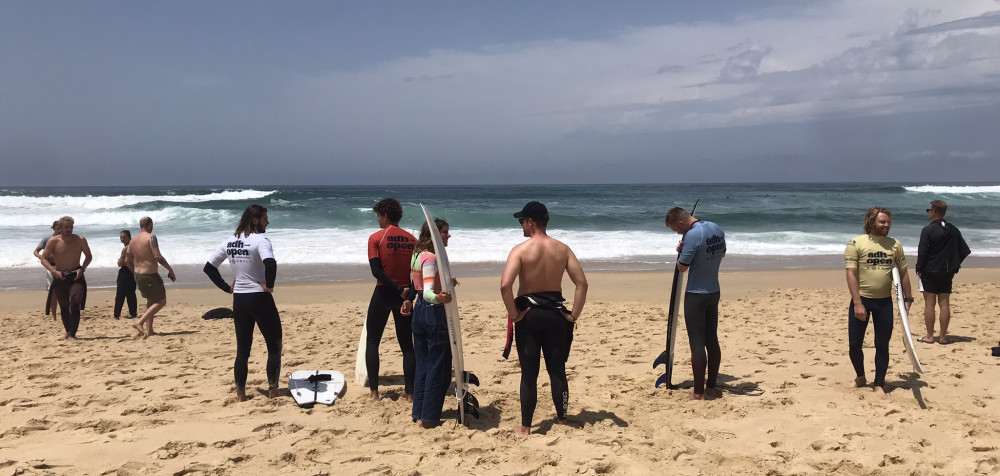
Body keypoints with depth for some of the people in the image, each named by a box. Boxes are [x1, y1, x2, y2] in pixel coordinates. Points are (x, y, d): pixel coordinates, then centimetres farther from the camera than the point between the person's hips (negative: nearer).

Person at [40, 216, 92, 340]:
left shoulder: (80, 240, -2)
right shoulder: (53, 241, -5)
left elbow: (89, 256, 9)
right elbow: (44, 259, -3)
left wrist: (82, 268, -8)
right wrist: (54, 271, -18)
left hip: (76, 276, -1)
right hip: (60, 277, 1)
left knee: (75, 304, -18)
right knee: (64, 307, 11)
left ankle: (72, 335, -20)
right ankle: (68, 332, 31)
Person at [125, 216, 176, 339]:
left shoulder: (133, 240, 7)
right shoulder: (151, 237, -15)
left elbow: (127, 260, 10)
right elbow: (157, 256, -23)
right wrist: (170, 269, -14)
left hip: (138, 276, 8)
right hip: (150, 276, -8)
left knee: (150, 301, 22)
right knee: (161, 302, 5)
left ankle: (149, 330, 21)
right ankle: (140, 322, -10)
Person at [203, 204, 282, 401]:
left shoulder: (229, 242, 7)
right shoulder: (260, 240, -14)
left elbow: (209, 267, 11)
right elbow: (270, 264, -33)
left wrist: (226, 287, 11)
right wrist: (269, 285, -19)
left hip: (239, 300, 6)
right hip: (260, 299, -6)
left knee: (242, 350, 14)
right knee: (274, 347, 8)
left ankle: (240, 395, 17)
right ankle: (273, 391, 6)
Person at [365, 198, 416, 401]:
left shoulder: (376, 238, -6)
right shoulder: (411, 240, 5)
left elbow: (376, 270, -15)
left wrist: (398, 290, -15)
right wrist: (407, 293, 3)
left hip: (383, 293, -3)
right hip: (405, 296, 3)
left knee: (372, 342, 11)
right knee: (407, 345, 10)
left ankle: (374, 391, 7)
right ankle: (410, 392, 8)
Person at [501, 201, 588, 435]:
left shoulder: (521, 249, -12)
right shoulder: (562, 249, 0)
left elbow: (505, 285, -24)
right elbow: (582, 283, -4)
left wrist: (513, 314, -13)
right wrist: (574, 314, 1)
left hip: (529, 313, -3)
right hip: (555, 313, 3)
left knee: (529, 372, 6)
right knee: (557, 370, 15)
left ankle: (525, 426, 14)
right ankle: (562, 419, 26)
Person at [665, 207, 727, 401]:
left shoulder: (692, 235, -22)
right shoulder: (716, 228, 5)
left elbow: (682, 267, -17)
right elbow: (722, 253, 21)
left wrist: (680, 251, 1)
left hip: (696, 295, -8)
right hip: (714, 292, 8)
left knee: (697, 343, -3)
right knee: (712, 340, 13)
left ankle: (698, 393, 1)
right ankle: (712, 387, 21)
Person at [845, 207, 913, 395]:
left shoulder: (895, 245, 5)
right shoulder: (856, 243, -8)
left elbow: (903, 273, 12)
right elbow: (851, 274, -11)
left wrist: (907, 299, 9)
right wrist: (857, 303, -17)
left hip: (885, 302, 3)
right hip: (861, 300, -3)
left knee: (882, 345, 5)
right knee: (855, 344, 3)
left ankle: (879, 384, 18)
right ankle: (860, 377, 27)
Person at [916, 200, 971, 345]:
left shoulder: (927, 230, -12)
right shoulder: (954, 230, 6)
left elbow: (922, 252, -15)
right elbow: (965, 251, 8)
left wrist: (919, 269, -4)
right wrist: (954, 266, 14)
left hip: (929, 272, -5)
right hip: (947, 273, 5)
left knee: (929, 304, 0)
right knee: (944, 303, 7)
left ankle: (929, 336, 3)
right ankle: (943, 336, 10)